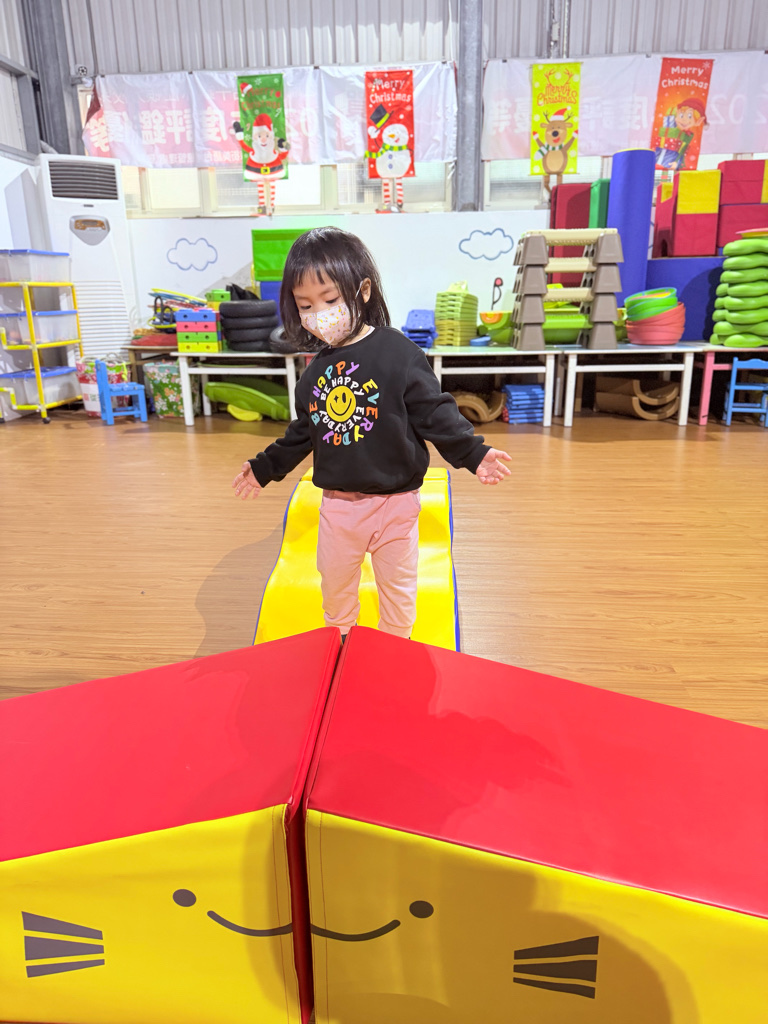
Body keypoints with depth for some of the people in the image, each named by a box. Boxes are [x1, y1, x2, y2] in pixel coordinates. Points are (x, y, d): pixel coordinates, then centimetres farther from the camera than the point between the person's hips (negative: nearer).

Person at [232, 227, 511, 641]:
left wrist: (472, 453, -20)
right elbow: (303, 432, 16)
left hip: (394, 502, -4)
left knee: (397, 589, 15)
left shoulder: (398, 352, -14)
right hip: (337, 504, 5)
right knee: (335, 587, 20)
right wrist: (265, 467, 21)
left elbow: (435, 413, -11)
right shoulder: (316, 370, 3)